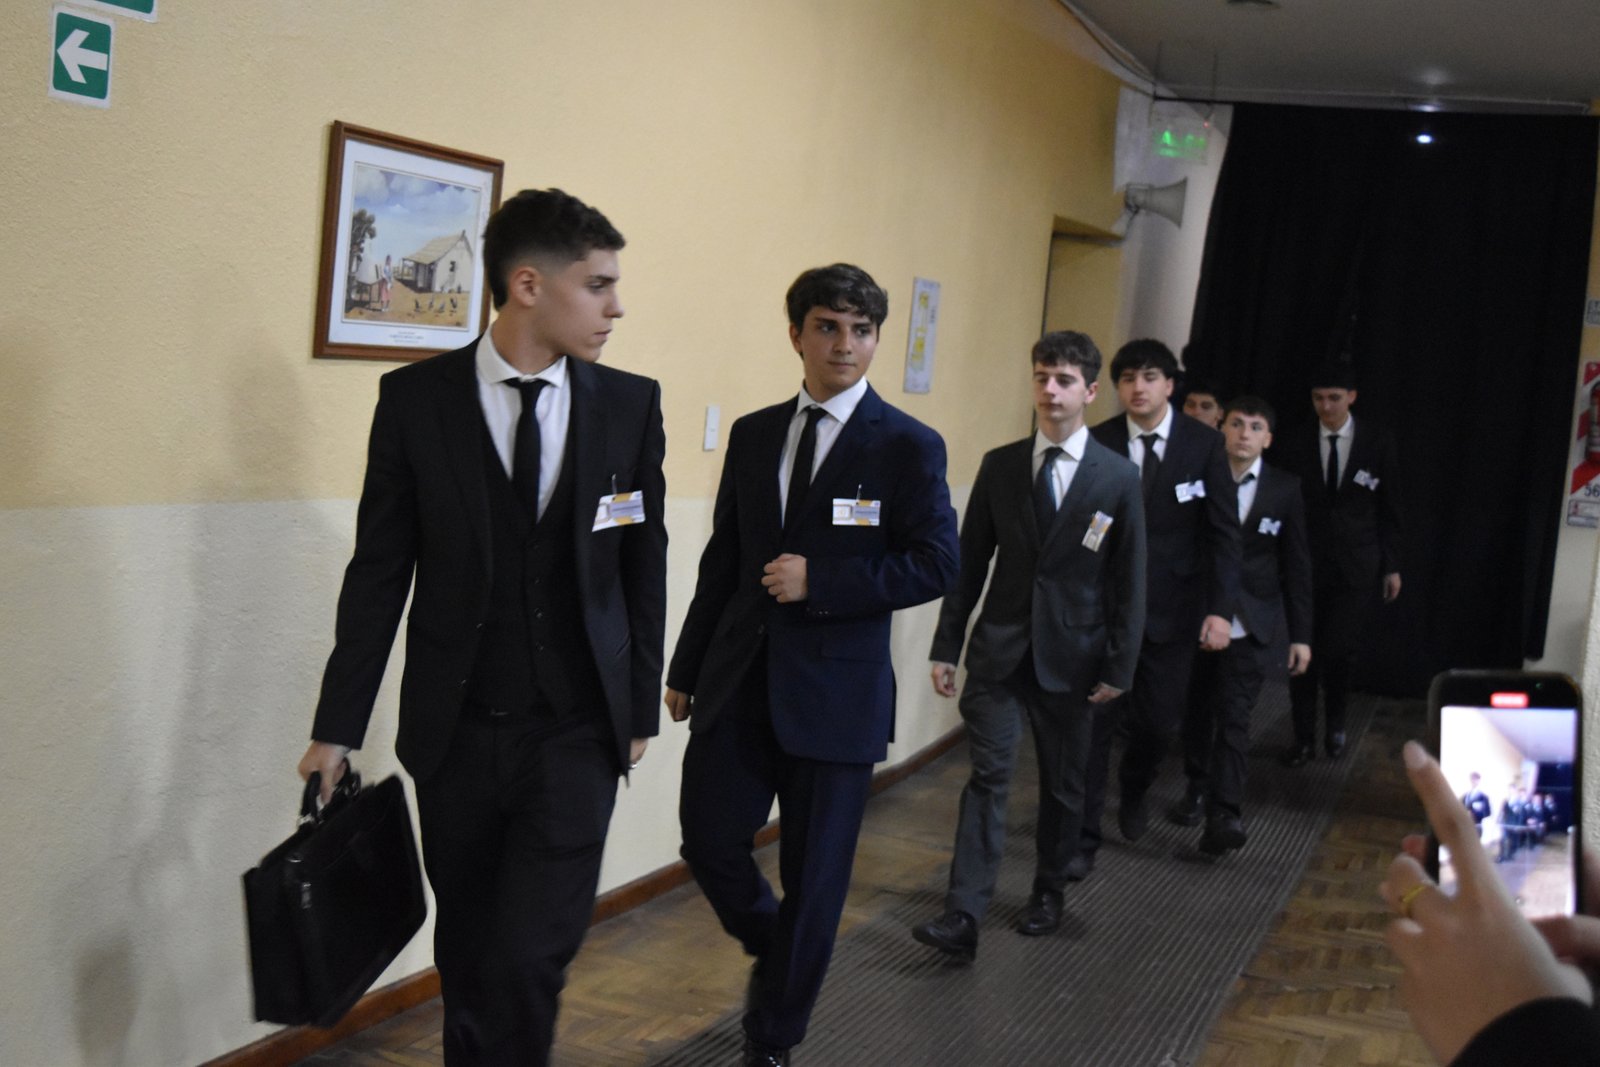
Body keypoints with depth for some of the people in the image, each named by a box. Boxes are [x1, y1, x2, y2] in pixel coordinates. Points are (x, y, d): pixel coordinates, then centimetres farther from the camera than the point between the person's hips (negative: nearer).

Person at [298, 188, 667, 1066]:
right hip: (454, 731, 0)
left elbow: (644, 565, 6)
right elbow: (379, 569, -1)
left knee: (529, 957, -9)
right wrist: (339, 725, 0)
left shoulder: (631, 403, -1)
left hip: (577, 732, 0)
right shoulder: (415, 398, -4)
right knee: (466, 952, 14)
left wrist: (641, 706, 7)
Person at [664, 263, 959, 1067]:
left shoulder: (908, 447, -4)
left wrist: (820, 581, -17)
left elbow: (935, 565, -9)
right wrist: (685, 668, 12)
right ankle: (772, 954, 35)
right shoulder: (753, 435, 9)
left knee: (814, 876, 5)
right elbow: (721, 561, 12)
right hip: (738, 682, 4)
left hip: (835, 690, -4)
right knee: (709, 839, 3)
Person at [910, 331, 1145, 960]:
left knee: (1063, 783, 12)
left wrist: (1120, 666, -3)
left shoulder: (1119, 478, -2)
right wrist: (946, 646, 1)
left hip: (1070, 654, 0)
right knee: (989, 774, -7)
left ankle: (1048, 894, 31)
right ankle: (963, 917, -10)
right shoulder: (1000, 466, 2)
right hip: (1000, 648, 0)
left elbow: (1129, 580, -1)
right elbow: (970, 562, 5)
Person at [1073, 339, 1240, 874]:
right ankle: (1083, 834, 9)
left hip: (1171, 608, 1)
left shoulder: (1204, 444, -4)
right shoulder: (1098, 444, -4)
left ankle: (1135, 790, 41)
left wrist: (1221, 608, -10)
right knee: (1094, 719, -3)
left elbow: (1224, 531, -3)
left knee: (1160, 720, 9)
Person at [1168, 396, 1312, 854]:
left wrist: (1301, 634, 2)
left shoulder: (1284, 489, 0)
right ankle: (1197, 787, 33)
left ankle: (1223, 815, -10)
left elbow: (1296, 566, 4)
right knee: (1196, 709, 14)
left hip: (1249, 625, -1)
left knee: (1233, 717, -8)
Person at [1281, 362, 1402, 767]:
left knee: (1339, 652, -3)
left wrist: (1392, 566, 3)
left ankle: (1334, 725, 24)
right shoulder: (1299, 446, 3)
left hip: (1358, 565, -1)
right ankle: (1304, 738, 14)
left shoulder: (1377, 442, 1)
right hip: (1308, 563, 1)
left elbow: (1390, 509, 4)